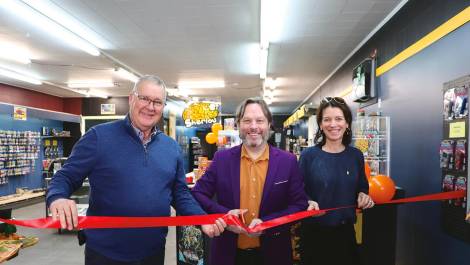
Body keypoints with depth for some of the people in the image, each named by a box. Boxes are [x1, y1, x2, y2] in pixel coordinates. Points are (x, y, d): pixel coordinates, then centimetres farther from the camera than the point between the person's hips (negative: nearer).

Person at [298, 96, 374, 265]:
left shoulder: (356, 155, 2)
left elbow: (362, 188, 14)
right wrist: (309, 202, -24)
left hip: (346, 231, 3)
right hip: (314, 232, -3)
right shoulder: (308, 155, -9)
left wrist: (364, 196, -7)